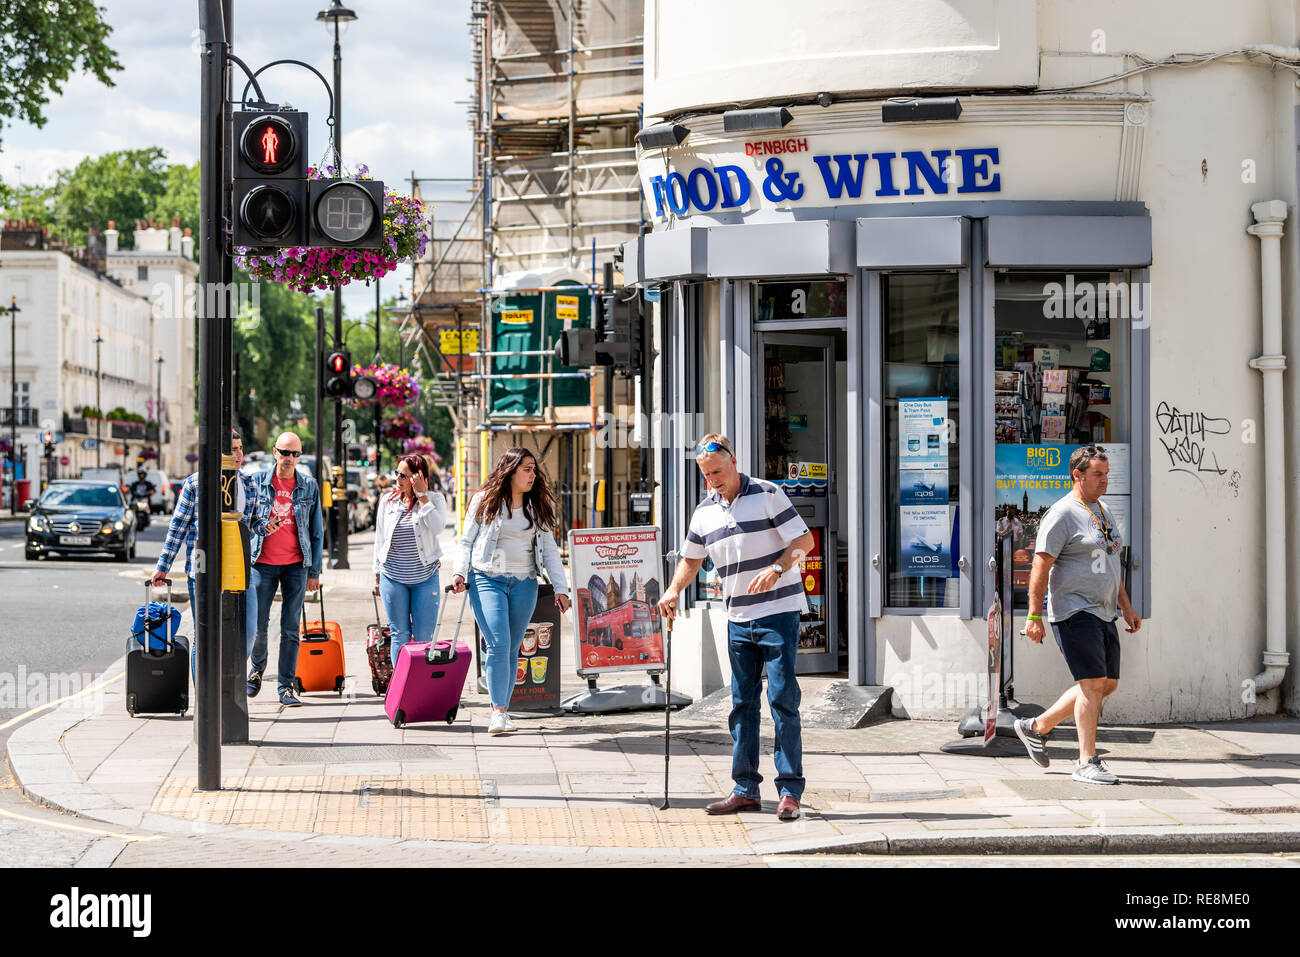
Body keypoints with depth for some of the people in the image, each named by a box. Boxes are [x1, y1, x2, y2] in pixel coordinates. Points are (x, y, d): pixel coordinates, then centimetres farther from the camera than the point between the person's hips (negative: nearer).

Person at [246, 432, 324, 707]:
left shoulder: (309, 486, 4)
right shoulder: (258, 482, 2)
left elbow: (317, 531, 7)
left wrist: (315, 571, 3)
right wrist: (261, 528, -14)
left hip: (296, 564, 0)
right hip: (263, 562, 0)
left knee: (290, 629, -1)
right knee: (257, 625, 1)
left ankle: (285, 687, 5)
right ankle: (257, 668, 28)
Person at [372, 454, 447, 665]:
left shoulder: (434, 500, -2)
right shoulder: (387, 501, 5)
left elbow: (437, 527, -21)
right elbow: (380, 539, 11)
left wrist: (422, 496, -19)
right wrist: (377, 575, 12)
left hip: (425, 578, -2)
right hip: (393, 578, 2)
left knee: (424, 637, -1)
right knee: (400, 636, 4)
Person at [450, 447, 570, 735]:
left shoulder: (538, 508, 12)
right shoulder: (484, 501, 3)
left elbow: (549, 550, 12)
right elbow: (467, 541, 6)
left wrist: (560, 588, 4)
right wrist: (460, 573, -9)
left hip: (524, 583, 3)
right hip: (487, 579, -3)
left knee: (512, 649, 5)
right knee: (499, 644, -16)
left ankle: (502, 710, 12)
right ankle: (498, 712, -17)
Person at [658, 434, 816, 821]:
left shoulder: (767, 494, -5)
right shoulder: (705, 511, 10)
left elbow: (804, 540, -7)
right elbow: (691, 559, 22)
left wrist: (776, 569, -22)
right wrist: (673, 590, 4)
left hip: (778, 611, -6)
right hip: (738, 618, 6)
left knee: (782, 700, -7)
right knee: (742, 702, 7)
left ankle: (790, 791, -4)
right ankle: (746, 789, 12)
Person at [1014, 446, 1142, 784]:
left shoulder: (1103, 511, 17)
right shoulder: (1062, 515, -11)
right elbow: (1041, 567, -14)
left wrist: (1126, 606, 22)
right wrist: (1034, 617, -17)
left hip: (1104, 613, 9)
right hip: (1075, 612, -9)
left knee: (1108, 685, 10)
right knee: (1093, 683, -12)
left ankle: (1037, 727, 21)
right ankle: (1087, 763, -6)